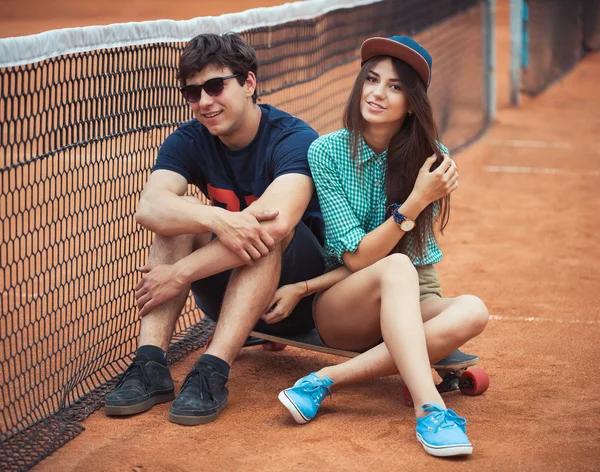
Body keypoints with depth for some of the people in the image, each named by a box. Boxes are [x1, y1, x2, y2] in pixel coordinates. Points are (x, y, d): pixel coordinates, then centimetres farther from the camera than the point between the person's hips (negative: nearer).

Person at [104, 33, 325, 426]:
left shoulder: (295, 140, -18)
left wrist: (179, 274, -35)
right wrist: (217, 220, -45)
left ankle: (213, 373, -40)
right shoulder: (190, 142, -4)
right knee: (176, 219, -19)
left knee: (269, 228, -32)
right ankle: (150, 364, -30)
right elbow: (149, 207, -24)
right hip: (230, 293, 4)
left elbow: (277, 221, -37)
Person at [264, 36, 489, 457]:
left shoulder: (432, 158, -5)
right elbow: (358, 257, -13)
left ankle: (329, 379, -31)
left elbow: (397, 252, -6)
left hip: (415, 301, 3)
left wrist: (305, 288, -12)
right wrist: (416, 202, -27)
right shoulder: (326, 152, -8)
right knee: (396, 270, -34)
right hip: (340, 311, -2)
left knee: (472, 311, -30)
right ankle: (430, 409, -47)